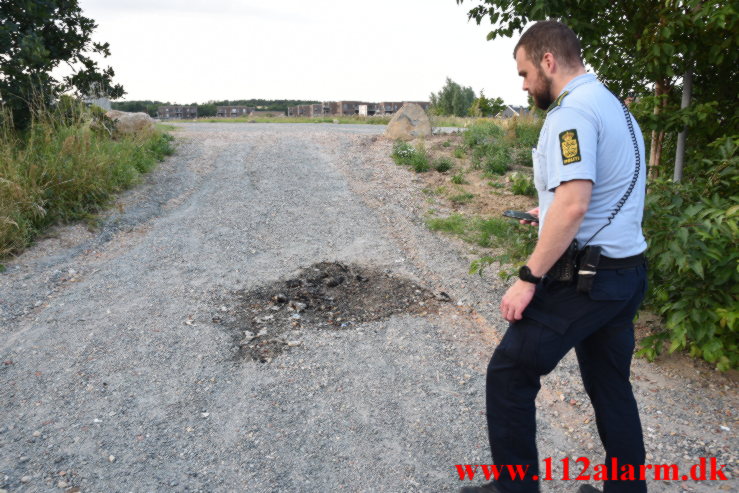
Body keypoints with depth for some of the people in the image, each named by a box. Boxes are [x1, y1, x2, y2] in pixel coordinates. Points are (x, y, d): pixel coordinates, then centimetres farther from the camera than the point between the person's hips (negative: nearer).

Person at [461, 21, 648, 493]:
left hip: (582, 280, -10)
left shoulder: (572, 111, -16)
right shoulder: (617, 106, 14)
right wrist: (550, 212, 25)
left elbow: (573, 206, -28)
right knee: (612, 387, 19)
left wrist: (528, 279, -23)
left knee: (509, 376, 4)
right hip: (627, 274, 10)